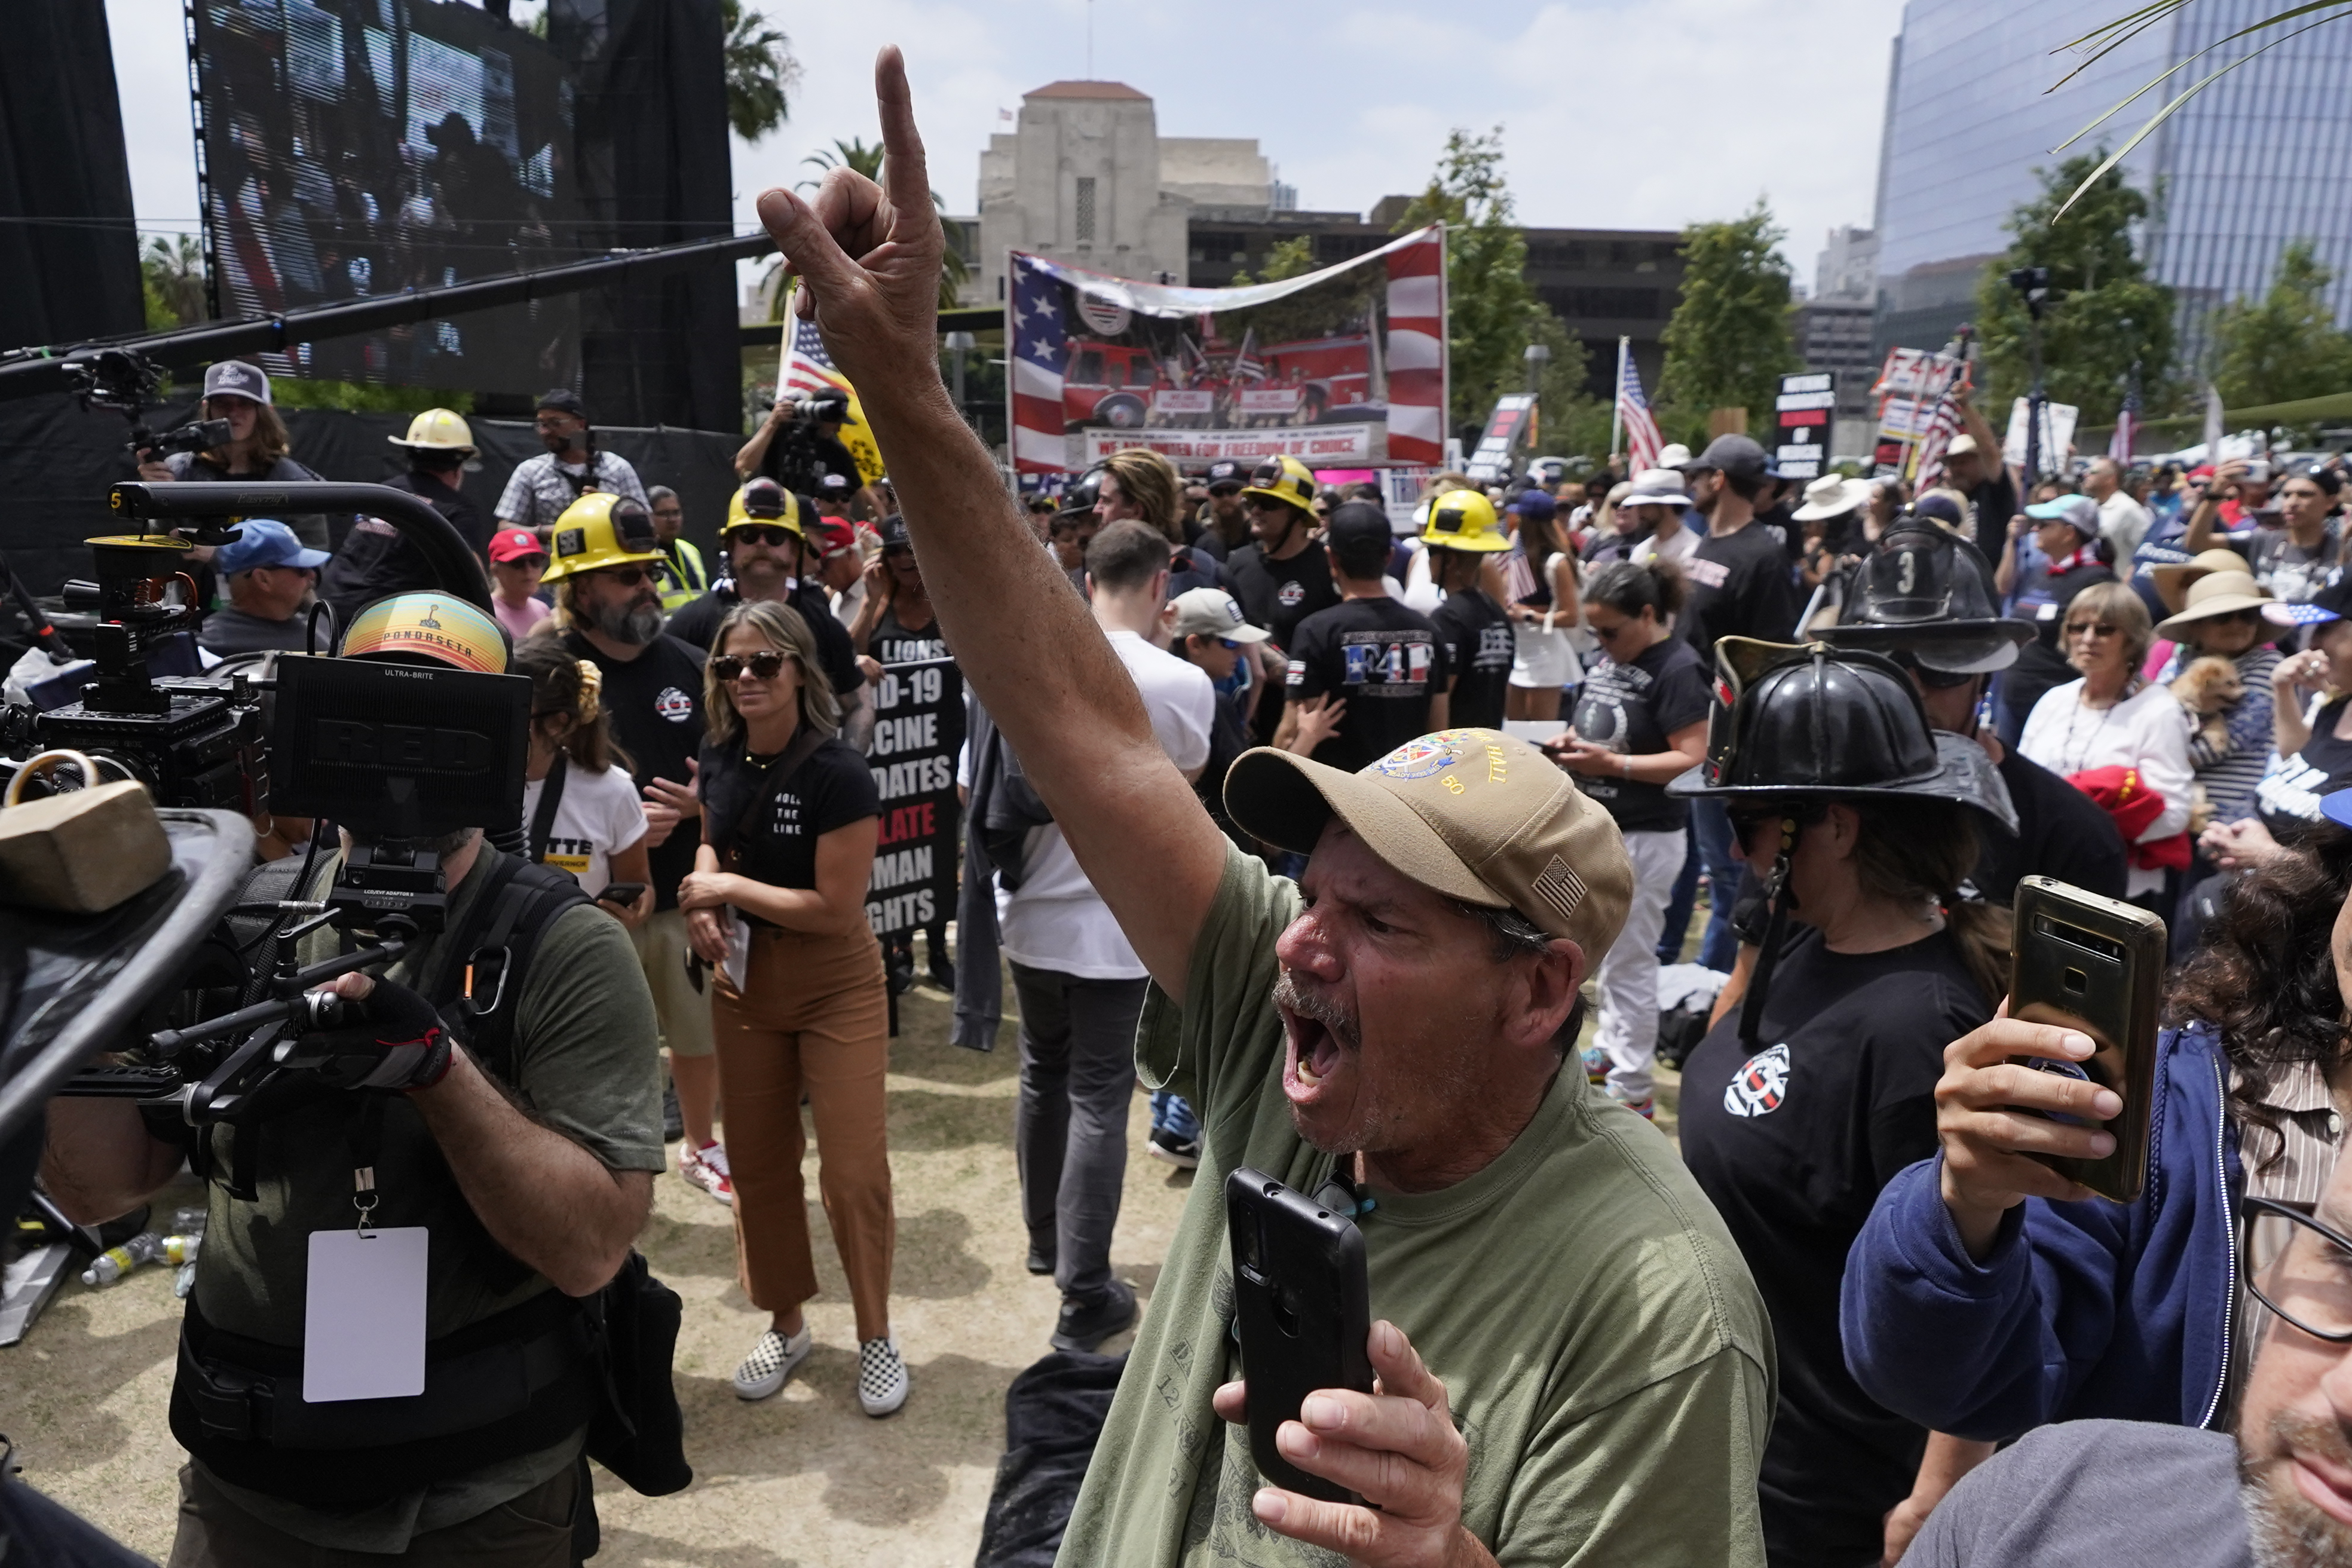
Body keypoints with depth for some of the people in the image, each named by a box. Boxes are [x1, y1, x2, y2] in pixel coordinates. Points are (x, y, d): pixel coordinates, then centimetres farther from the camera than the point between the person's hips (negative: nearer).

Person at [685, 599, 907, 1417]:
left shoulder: (838, 773, -20)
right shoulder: (719, 757, 0)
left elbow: (837, 906, -20)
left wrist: (728, 888, -14)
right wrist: (703, 895, -3)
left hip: (834, 982, -6)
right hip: (743, 977, 6)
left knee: (853, 1168, -3)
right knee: (757, 1159, 14)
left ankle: (875, 1333, 19)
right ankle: (785, 1321, 33)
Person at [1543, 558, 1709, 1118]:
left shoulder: (1678, 669, -17)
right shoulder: (1609, 658, 8)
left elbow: (1693, 760, -21)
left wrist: (1613, 763, -25)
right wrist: (1568, 744, -2)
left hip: (1645, 836, -8)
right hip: (1598, 826, 9)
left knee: (1628, 961, -1)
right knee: (1604, 951, 19)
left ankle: (1632, 1089, 9)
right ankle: (1610, 1050, 35)